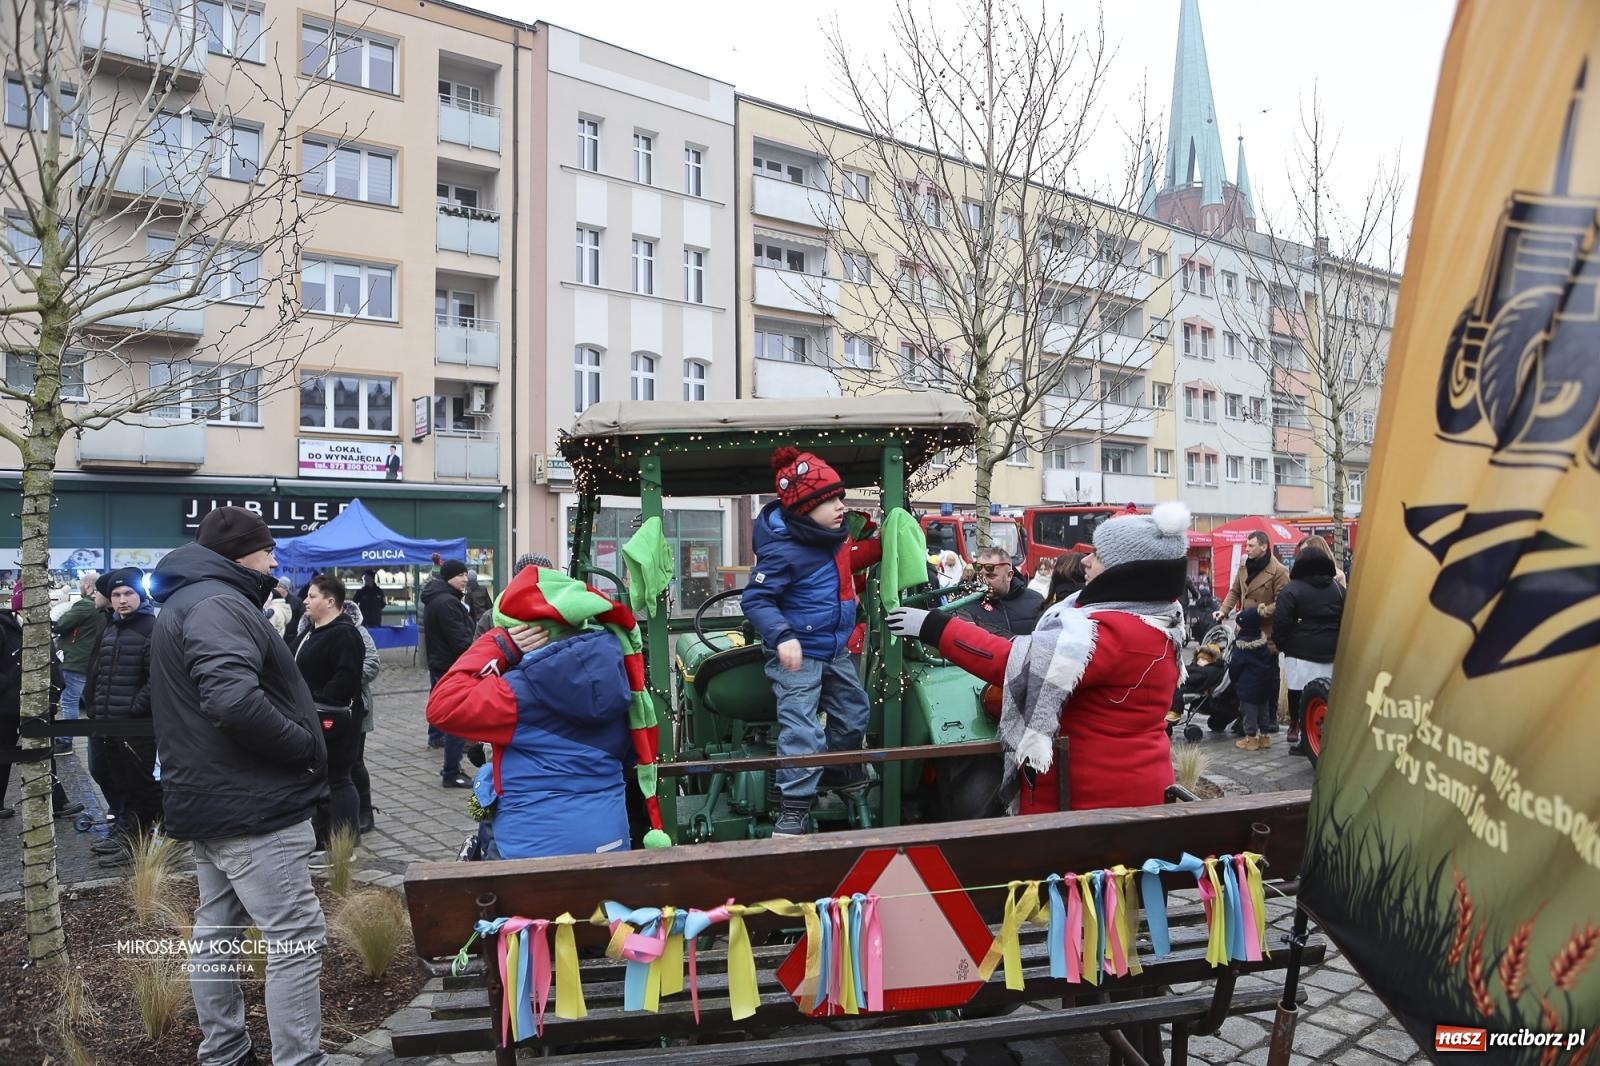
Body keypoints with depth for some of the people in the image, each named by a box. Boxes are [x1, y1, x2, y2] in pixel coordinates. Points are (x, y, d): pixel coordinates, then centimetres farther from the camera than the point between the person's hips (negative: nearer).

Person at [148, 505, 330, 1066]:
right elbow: (234, 701, -33)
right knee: (296, 936, -6)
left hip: (209, 799, 11)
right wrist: (307, 747, -20)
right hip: (252, 804, -11)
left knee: (216, 928, 18)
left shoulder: (185, 604, 17)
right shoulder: (217, 605, -18)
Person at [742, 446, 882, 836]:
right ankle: (795, 806, -4)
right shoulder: (781, 550, -25)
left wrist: (878, 547, 11)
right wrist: (782, 637, -37)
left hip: (836, 650, 9)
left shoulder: (834, 536, 1)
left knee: (853, 711, 22)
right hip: (798, 654, -9)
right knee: (802, 728, -13)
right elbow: (755, 599, -24)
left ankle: (839, 771, 45)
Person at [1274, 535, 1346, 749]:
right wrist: (1339, 646, 19)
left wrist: (1281, 645, 5)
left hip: (1300, 653, -4)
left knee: (1297, 690, 5)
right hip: (1331, 653, 4)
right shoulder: (1338, 589, 9)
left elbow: (1281, 623, -10)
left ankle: (1295, 727, 12)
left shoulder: (1291, 589, -6)